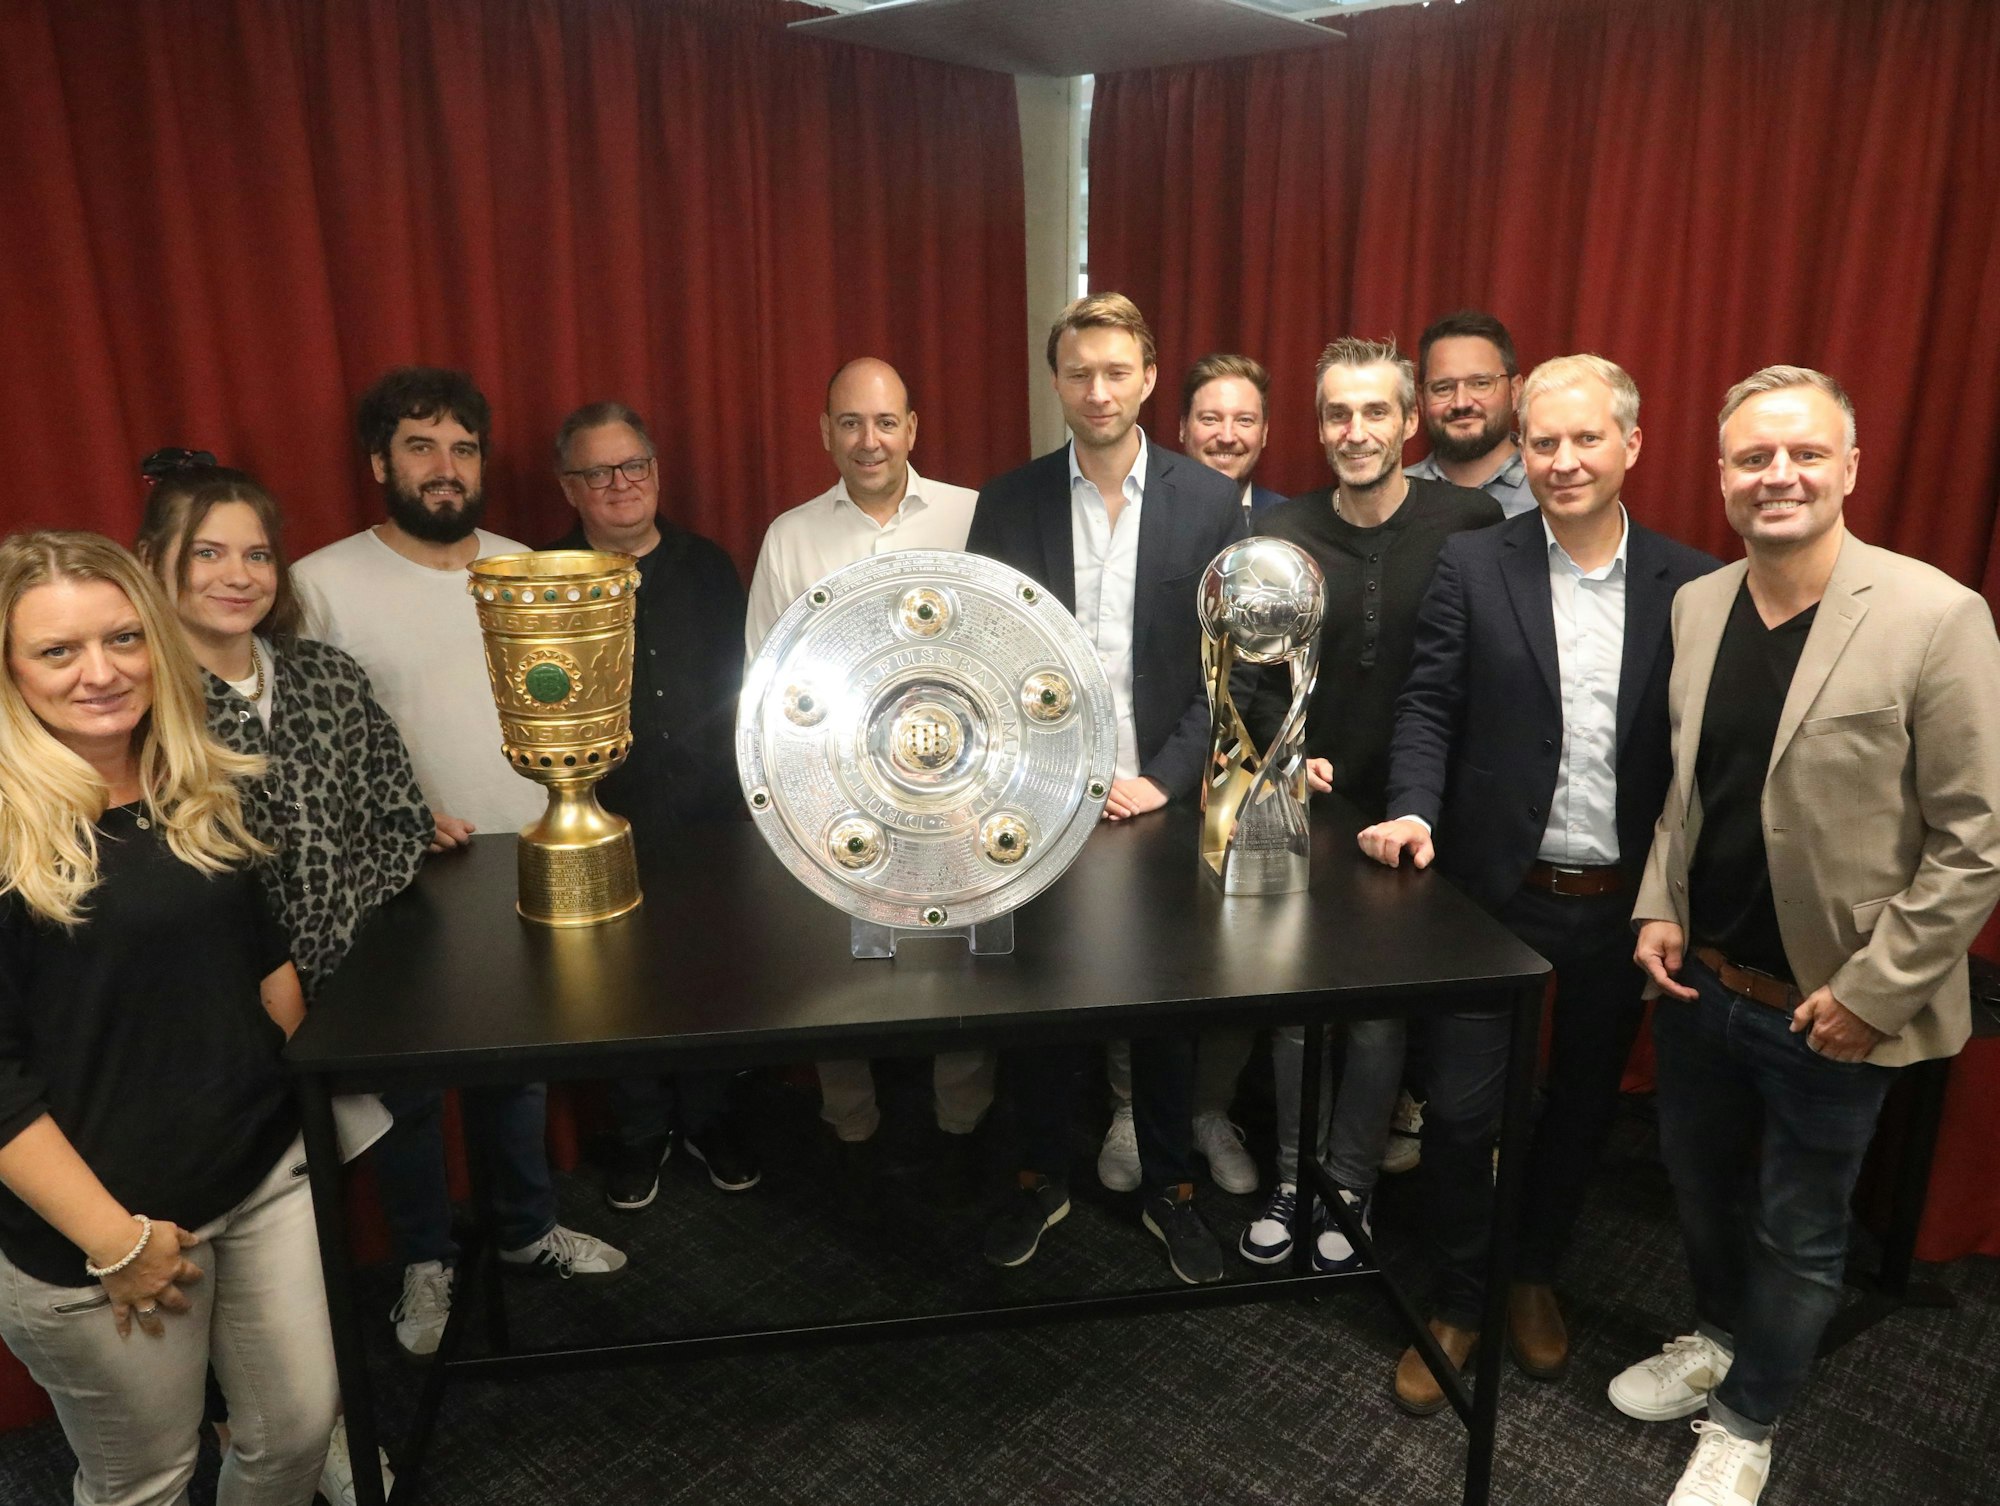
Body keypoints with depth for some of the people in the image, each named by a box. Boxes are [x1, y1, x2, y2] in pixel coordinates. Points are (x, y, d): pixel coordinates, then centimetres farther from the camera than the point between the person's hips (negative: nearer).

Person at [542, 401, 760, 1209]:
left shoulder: (707, 566, 6)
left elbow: (742, 681, 10)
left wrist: (735, 778, 6)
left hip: (710, 815, 2)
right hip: (604, 829, -2)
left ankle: (707, 1116, 34)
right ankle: (639, 1131, 32)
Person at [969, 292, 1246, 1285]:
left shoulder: (1209, 501, -1)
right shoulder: (1008, 503, 0)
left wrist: (1164, 779, -9)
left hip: (1161, 796, 0)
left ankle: (1168, 1187, 33)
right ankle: (1042, 1178, 34)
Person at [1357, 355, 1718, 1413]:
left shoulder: (1692, 586, 0)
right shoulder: (1473, 566, -3)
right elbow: (1429, 706, -5)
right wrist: (1415, 811, -21)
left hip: (1623, 904, 2)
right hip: (1495, 891, -2)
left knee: (1583, 1104, 18)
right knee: (1460, 1108, 2)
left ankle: (1537, 1278, 43)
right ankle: (1456, 1305, 26)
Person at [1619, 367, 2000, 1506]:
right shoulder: (1696, 605, 0)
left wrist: (1873, 991, -15)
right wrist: (1659, 906, 0)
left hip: (1830, 1008, -5)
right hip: (1699, 979, 5)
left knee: (1797, 1235, 16)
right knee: (1702, 1187, 24)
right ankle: (1718, 1339, 52)